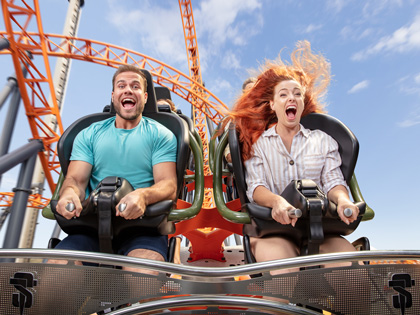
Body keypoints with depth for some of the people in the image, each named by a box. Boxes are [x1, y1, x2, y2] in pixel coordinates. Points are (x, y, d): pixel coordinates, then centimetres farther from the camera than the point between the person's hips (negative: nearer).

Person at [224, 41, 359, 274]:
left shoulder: (323, 141, 20)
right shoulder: (258, 142, 12)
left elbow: (333, 181, 9)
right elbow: (255, 186, -1)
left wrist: (342, 199, -17)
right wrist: (276, 201, -24)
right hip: (273, 227, -2)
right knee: (283, 271, -34)